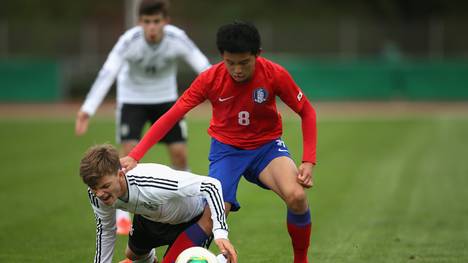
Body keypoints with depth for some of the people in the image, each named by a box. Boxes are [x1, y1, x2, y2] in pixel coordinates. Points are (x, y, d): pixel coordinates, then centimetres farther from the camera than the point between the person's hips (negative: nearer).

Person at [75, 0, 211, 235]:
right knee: (129, 151, -16)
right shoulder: (129, 41, -30)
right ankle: (122, 217, -4)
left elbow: (204, 68, -20)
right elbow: (106, 74, -38)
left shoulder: (178, 39, -24)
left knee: (179, 152, -5)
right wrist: (87, 109, -50)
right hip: (132, 98, -2)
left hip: (165, 98, 2)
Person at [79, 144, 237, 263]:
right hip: (150, 215, 6)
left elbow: (211, 185, -43)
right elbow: (105, 229, -5)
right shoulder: (96, 194, -28)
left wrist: (221, 233, -51)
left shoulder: (149, 183, -48)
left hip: (193, 217, -6)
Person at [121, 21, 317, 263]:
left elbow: (307, 113, -6)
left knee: (296, 197, -28)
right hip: (226, 148, 0)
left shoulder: (275, 75, -19)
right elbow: (171, 117, -17)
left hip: (267, 145, 0)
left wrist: (308, 162, -14)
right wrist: (134, 156, -26)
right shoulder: (210, 79, -19)